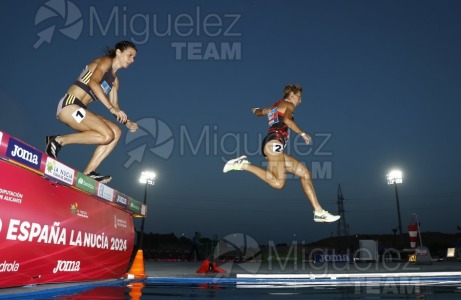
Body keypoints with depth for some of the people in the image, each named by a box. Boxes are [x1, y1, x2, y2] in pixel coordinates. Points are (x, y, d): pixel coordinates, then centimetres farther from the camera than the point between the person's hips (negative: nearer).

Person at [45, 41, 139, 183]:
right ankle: (58, 140, -12)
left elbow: (114, 105, 19)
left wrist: (127, 122, 2)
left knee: (116, 131, -4)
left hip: (79, 110, 9)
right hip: (69, 105, -8)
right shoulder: (106, 61, -1)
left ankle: (88, 172, -8)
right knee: (107, 135, -22)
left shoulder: (115, 80, 22)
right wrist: (112, 108, -27)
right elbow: (93, 82, -20)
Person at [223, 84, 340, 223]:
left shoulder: (274, 106, 31)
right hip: (274, 143, -10)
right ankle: (244, 165, -18)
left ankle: (319, 212, 2)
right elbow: (287, 119, -16)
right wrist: (302, 133, -9)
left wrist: (255, 110, 71)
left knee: (305, 172, 6)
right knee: (278, 183, -26)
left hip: (271, 145, 10)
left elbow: (258, 112, 49)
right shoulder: (288, 104, 7)